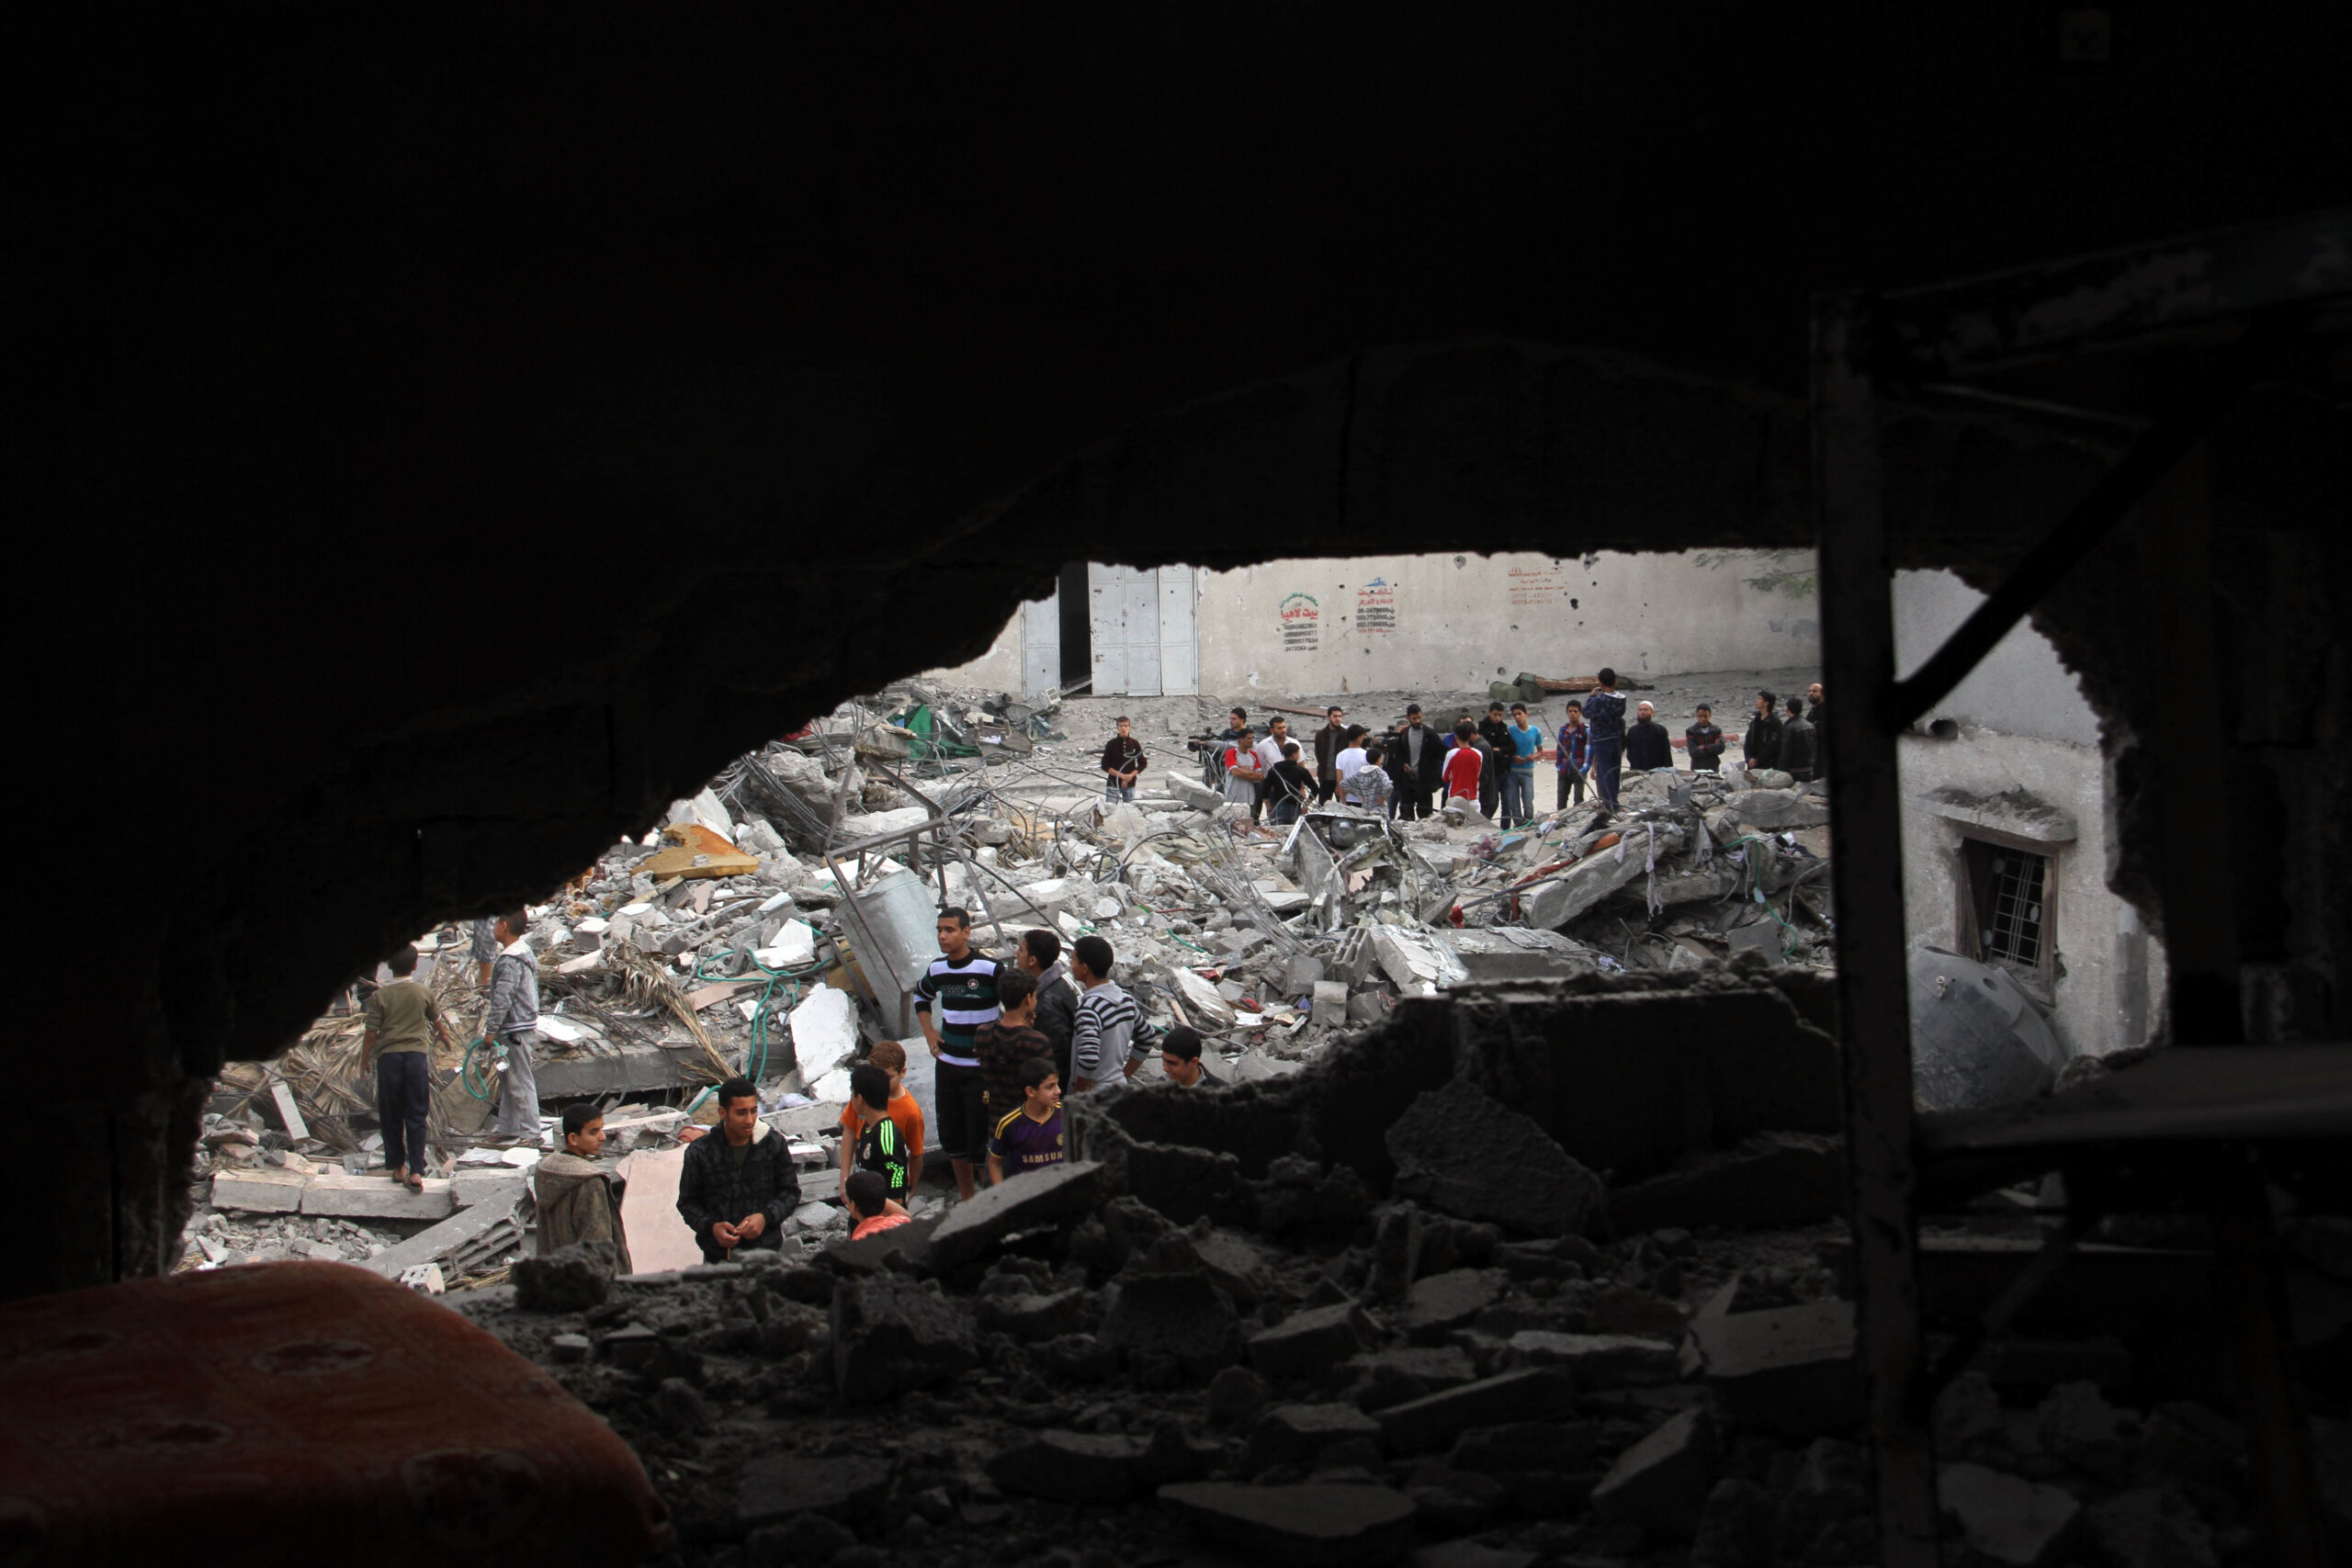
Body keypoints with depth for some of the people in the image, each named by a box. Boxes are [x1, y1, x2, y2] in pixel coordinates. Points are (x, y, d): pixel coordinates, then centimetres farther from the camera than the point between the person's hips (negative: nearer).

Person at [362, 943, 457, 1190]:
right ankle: (416, 1171, -4)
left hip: (388, 1058, -1)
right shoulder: (424, 993, 1)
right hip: (417, 1056, 1)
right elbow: (437, 1022, 18)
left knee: (391, 1117, 11)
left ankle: (398, 1167, 17)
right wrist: (447, 1041, 37)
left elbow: (371, 1033, -5)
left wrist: (364, 1060, 10)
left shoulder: (380, 996, -5)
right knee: (416, 1117, 2)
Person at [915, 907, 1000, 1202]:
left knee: (981, 1137, -4)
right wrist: (929, 1032, 13)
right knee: (951, 1136, 13)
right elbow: (921, 996, 26)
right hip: (947, 1065, 6)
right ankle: (966, 1197, 28)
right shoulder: (937, 968, 4)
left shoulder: (989, 968, -15)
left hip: (981, 1069, -6)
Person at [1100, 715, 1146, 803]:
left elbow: (1142, 763, 7)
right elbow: (1105, 766, -3)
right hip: (1113, 783, -2)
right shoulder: (1112, 744, -2)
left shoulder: (1135, 744, 3)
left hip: (1130, 784, 2)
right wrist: (1121, 775, -14)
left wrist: (1131, 775, -9)